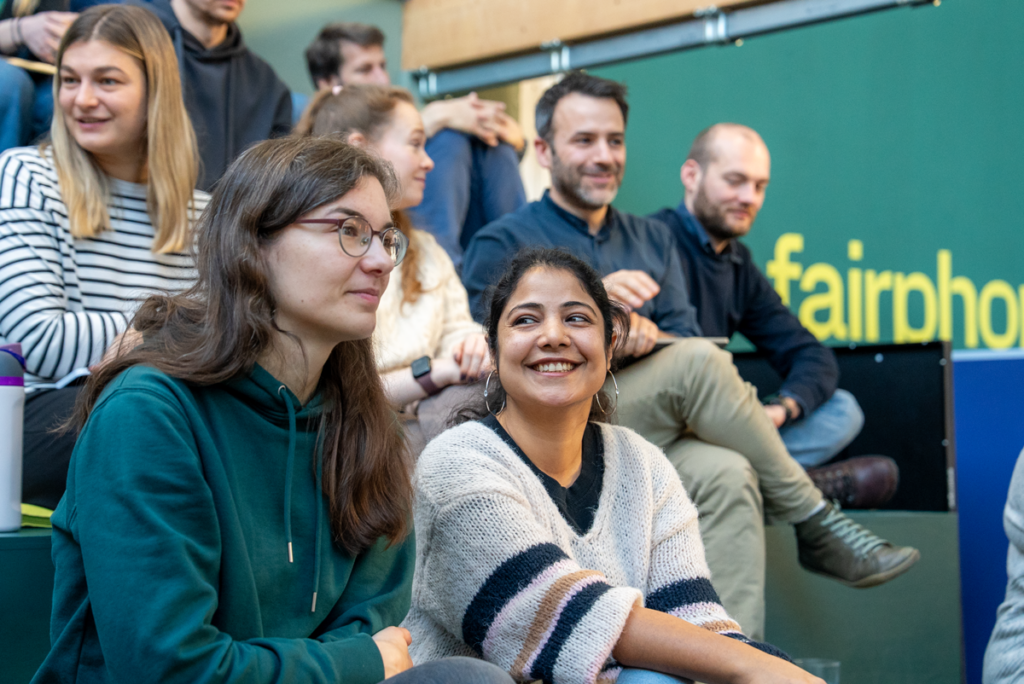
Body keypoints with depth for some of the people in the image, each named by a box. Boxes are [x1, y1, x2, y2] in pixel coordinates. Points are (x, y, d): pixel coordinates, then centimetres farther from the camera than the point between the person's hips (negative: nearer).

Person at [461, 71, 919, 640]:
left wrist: (643, 333, -14)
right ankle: (816, 524, -15)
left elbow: (686, 336, 11)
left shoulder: (652, 240, 23)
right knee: (699, 362, -27)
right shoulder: (503, 245, 7)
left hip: (653, 437, 4)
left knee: (726, 474, -31)